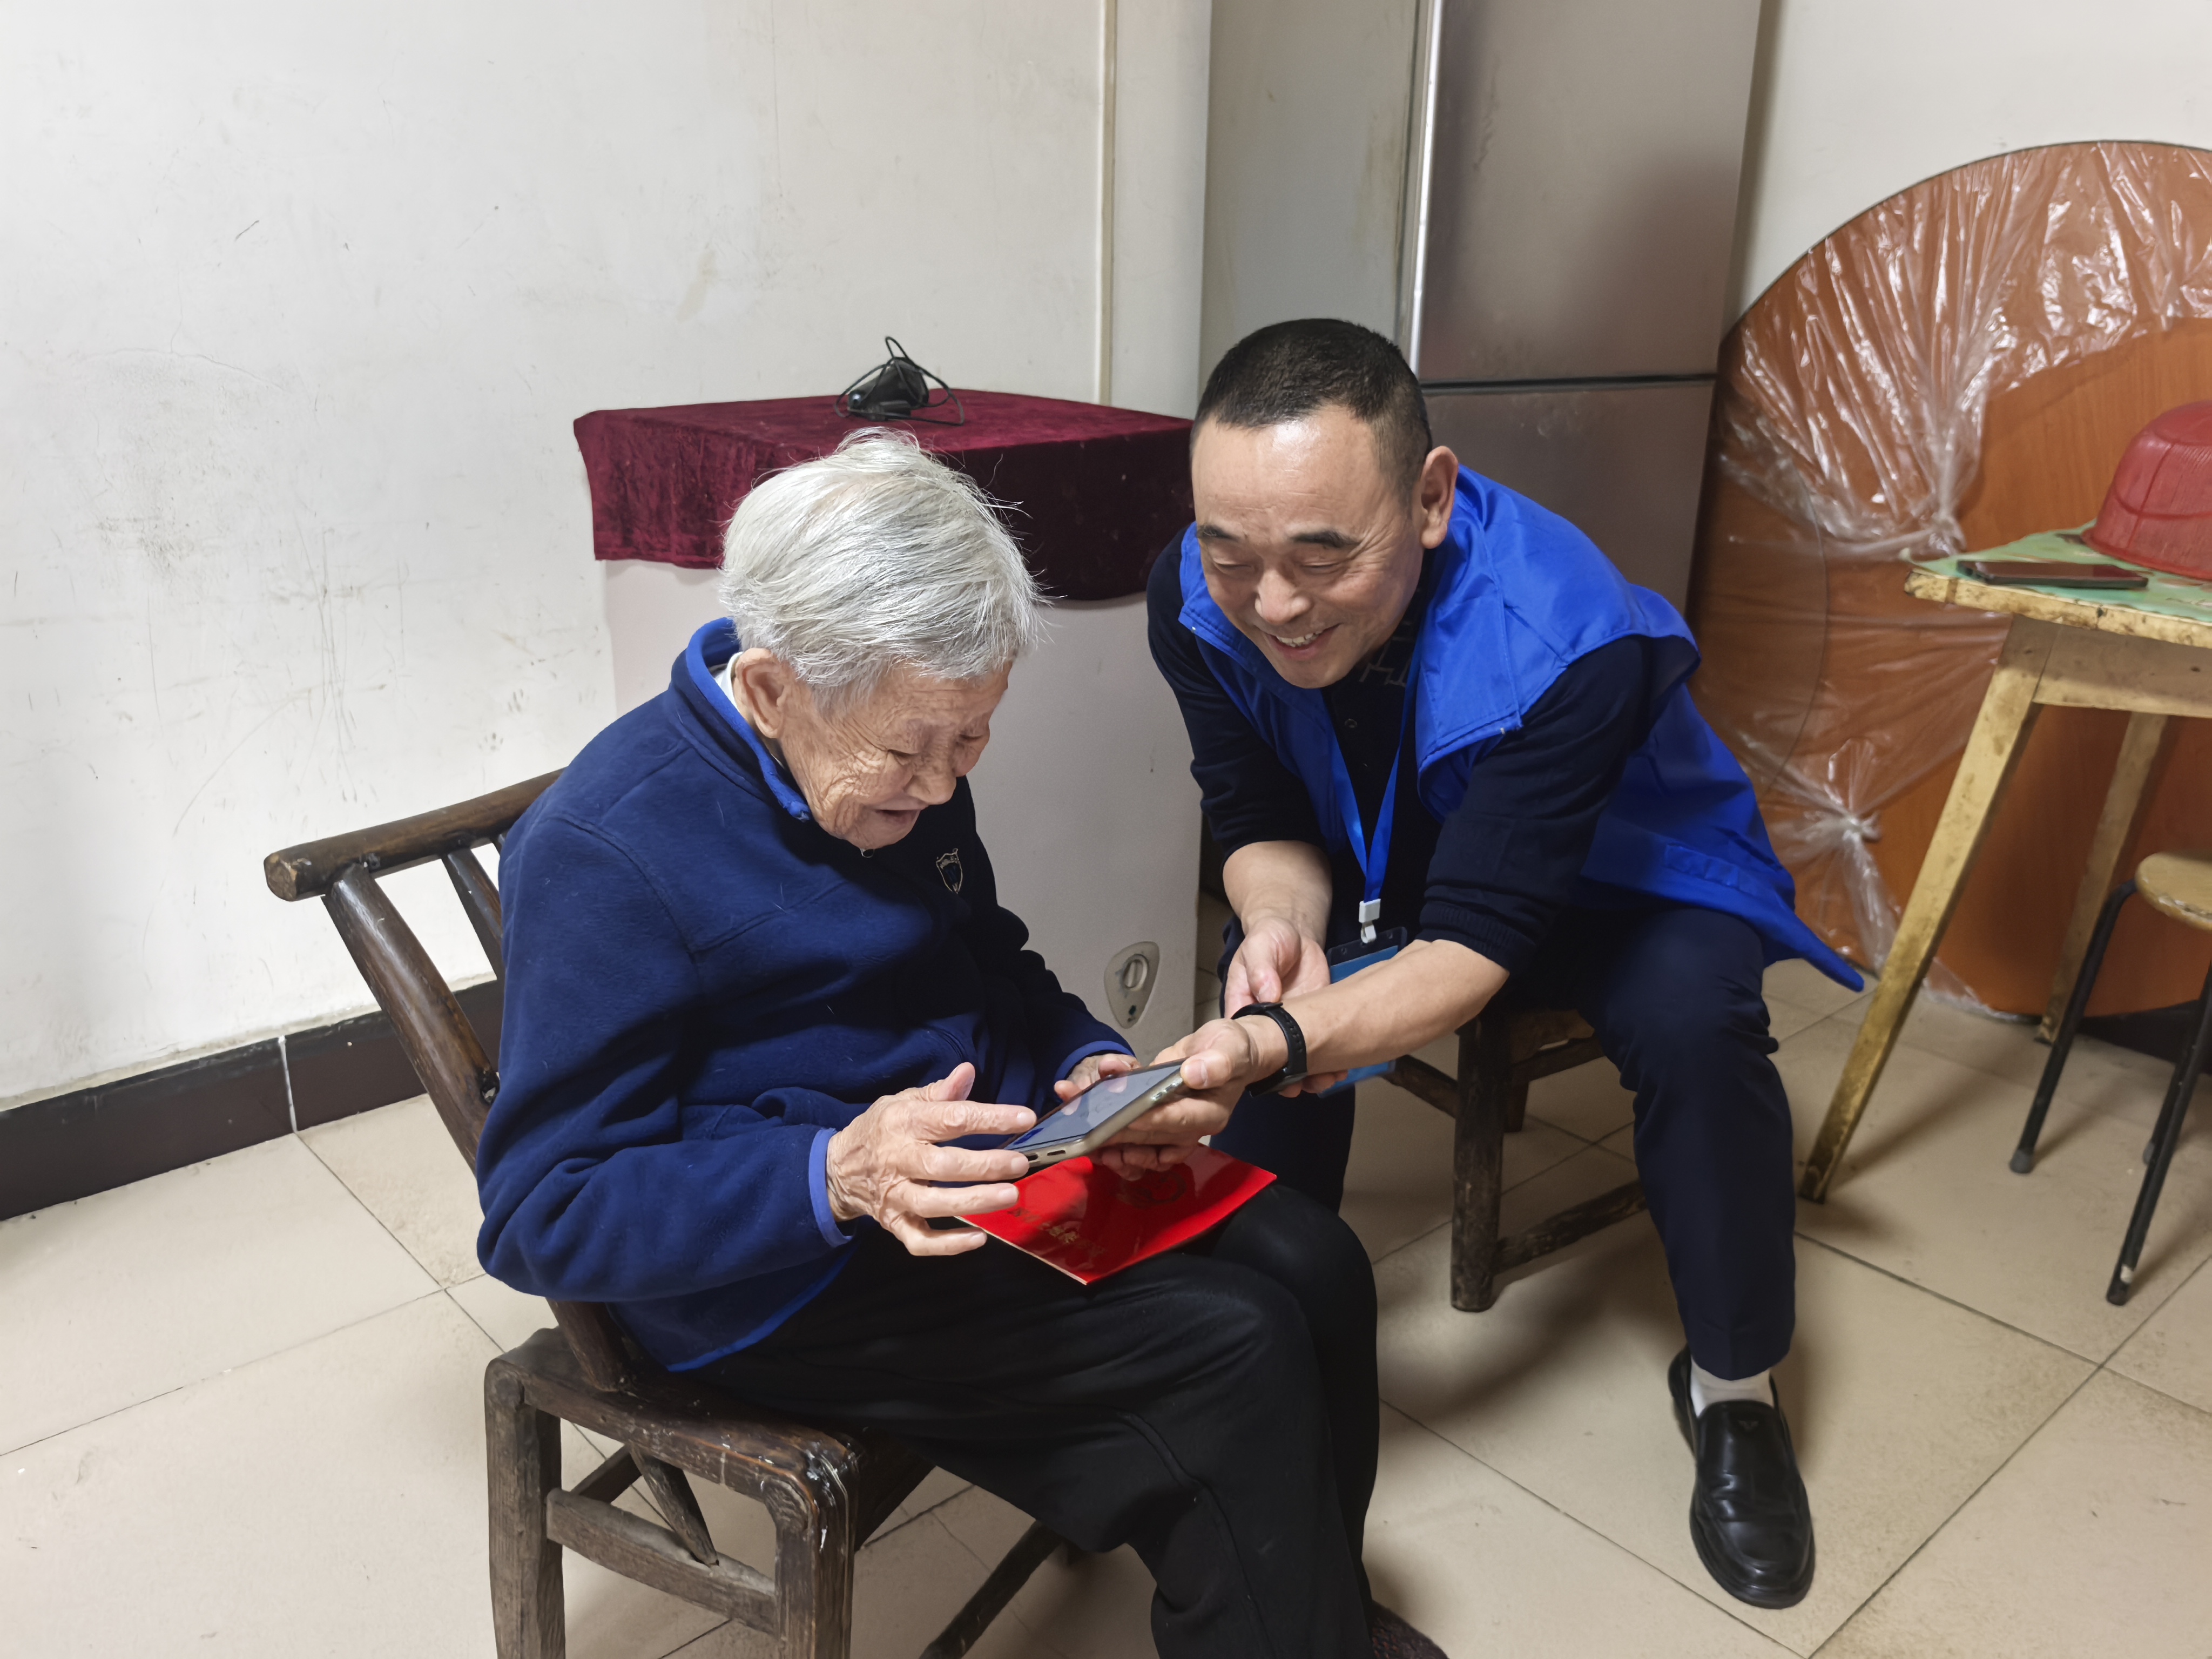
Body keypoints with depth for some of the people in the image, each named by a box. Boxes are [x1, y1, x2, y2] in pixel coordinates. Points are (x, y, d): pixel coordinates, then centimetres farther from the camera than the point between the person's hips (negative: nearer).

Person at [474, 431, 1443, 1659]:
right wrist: (836, 1177, -34)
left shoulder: (904, 772, 1)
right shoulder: (603, 853, -22)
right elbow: (543, 1215, -20)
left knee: (1314, 1268, -3)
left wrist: (1092, 1071, -6)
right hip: (783, 1279, -7)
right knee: (1234, 1352, -19)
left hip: (987, 1164, 8)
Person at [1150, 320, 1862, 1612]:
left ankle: (1734, 1388, -3)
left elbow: (1473, 948, -40)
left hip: (1619, 871, -2)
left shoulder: (1563, 640, -39)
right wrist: (1283, 919, -39)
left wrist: (1274, 1046, -57)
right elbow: (1260, 823, -15)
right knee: (1271, 984, -25)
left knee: (1696, 1024, -30)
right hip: (1385, 869, 3)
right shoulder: (1199, 599, -25)